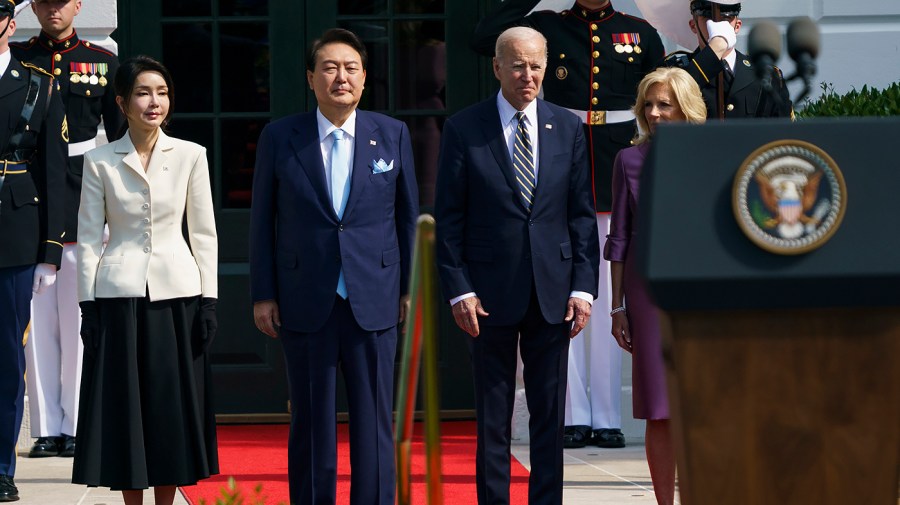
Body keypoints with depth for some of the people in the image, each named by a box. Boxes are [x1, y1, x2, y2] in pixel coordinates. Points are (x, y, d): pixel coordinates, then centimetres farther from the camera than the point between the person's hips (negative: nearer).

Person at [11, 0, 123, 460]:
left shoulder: (103, 62, 8)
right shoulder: (14, 57, 9)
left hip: (83, 200, -1)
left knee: (78, 321, 1)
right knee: (37, 322, 2)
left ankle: (76, 427, 6)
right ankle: (47, 428, 6)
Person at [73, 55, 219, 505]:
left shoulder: (190, 155, 3)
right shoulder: (100, 161, 1)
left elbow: (204, 233, 5)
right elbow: (88, 237, 2)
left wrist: (208, 300, 0)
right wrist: (87, 306, -3)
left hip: (176, 297, 1)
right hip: (118, 296, -1)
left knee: (173, 406, 4)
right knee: (124, 406, 2)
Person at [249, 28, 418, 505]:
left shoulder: (393, 135, 3)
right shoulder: (279, 137, 1)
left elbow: (407, 215, 9)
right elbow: (262, 220, 5)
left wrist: (410, 287, 8)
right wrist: (263, 295, 2)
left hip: (373, 300, 0)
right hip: (305, 303, 0)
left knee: (373, 420, 1)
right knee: (311, 421, 6)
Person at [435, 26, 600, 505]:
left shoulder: (568, 128, 5)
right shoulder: (463, 129, -2)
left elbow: (582, 213, 6)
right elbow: (448, 218, -2)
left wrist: (583, 286, -1)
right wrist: (459, 290, -9)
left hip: (553, 289, 2)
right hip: (490, 292, -2)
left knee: (550, 413, 6)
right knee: (492, 416, 4)